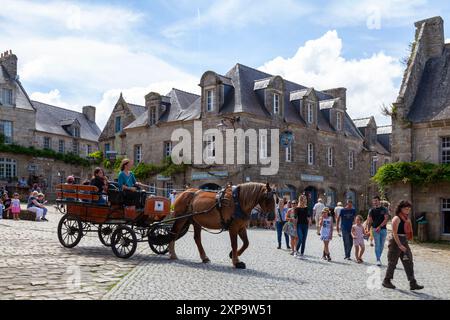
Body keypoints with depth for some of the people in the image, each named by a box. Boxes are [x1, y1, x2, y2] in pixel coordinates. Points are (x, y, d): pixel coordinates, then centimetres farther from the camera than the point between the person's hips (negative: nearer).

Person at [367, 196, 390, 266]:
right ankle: (378, 260, -10)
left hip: (383, 229, 1)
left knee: (382, 245, 7)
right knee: (377, 244, -8)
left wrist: (379, 227, -16)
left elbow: (386, 219, -6)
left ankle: (379, 258, 20)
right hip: (375, 229, -1)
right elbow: (370, 221, 7)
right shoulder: (372, 210, 5)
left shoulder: (384, 209, 3)